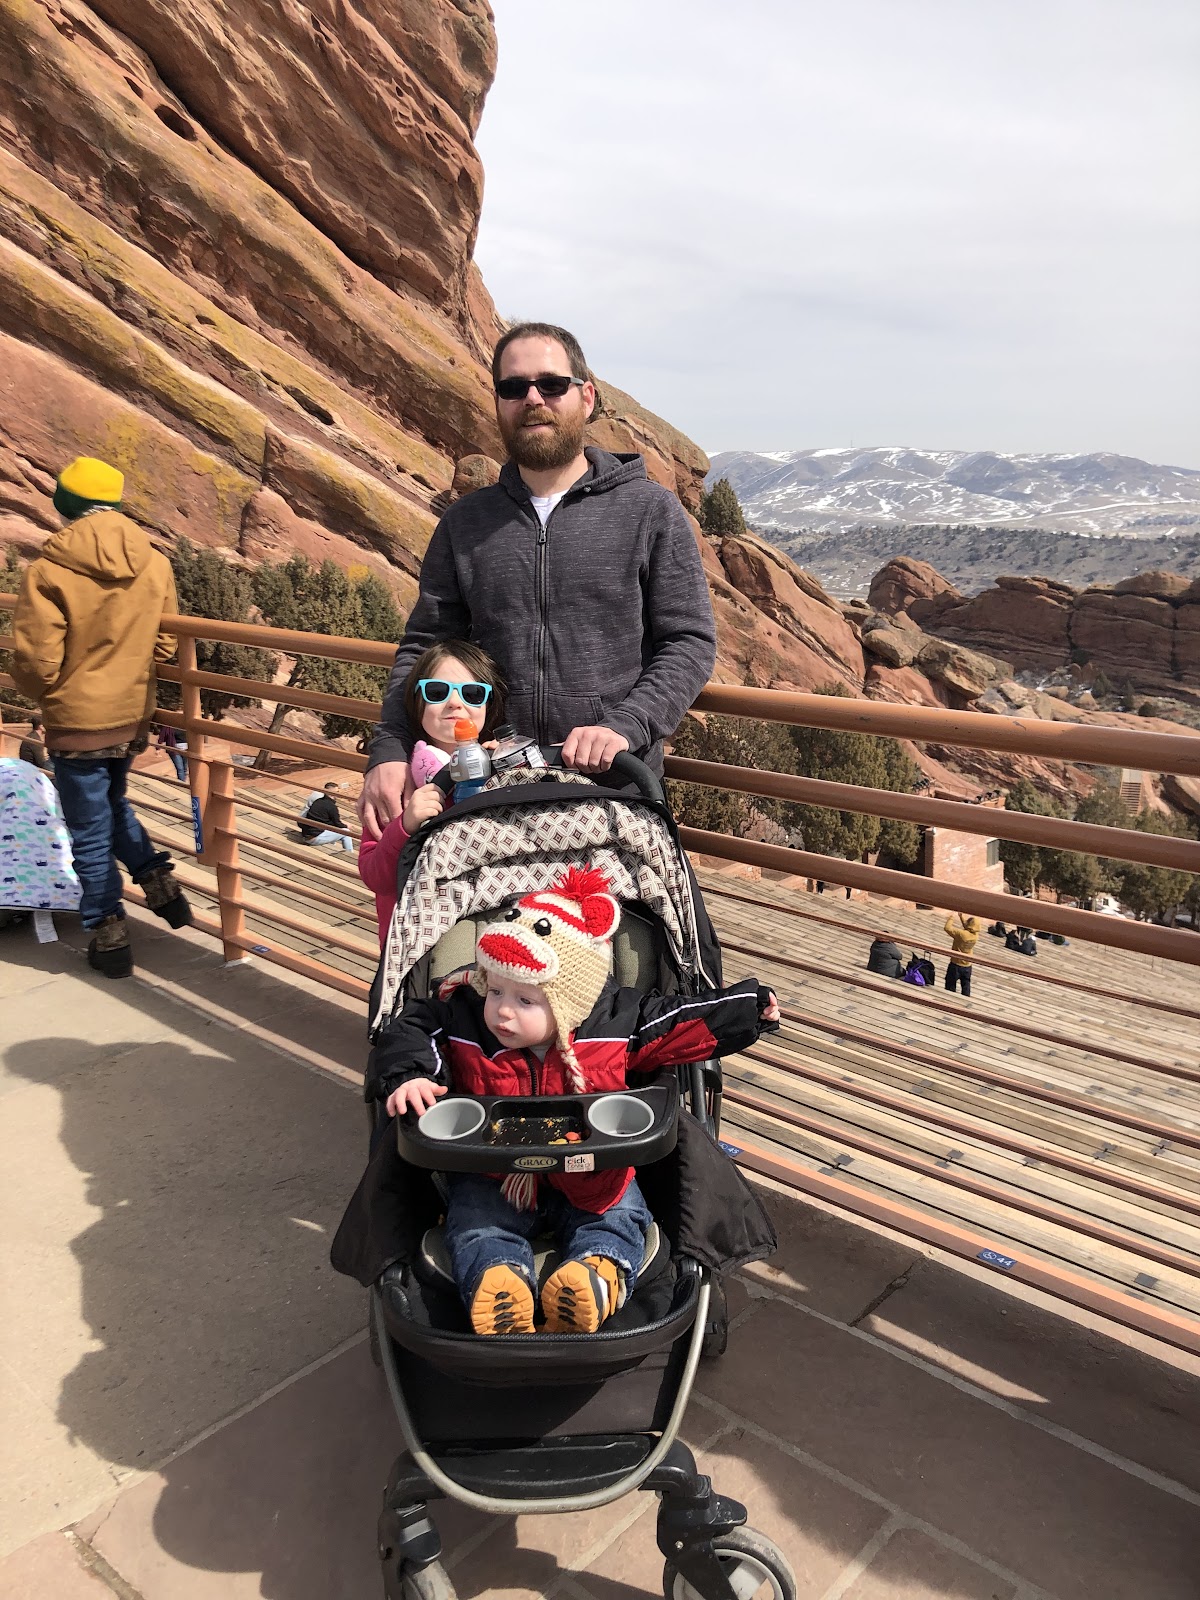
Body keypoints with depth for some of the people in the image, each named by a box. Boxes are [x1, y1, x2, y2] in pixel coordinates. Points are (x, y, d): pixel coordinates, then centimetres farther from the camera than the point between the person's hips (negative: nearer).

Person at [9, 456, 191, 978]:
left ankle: (109, 937, 17)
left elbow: (35, 663, -14)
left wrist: (48, 695, 7)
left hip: (78, 721, -5)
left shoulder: (49, 571, -17)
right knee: (112, 802, 29)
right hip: (134, 715, 5)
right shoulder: (156, 564, -4)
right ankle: (160, 884, 21)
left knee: (90, 830, 9)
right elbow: (164, 644, 4)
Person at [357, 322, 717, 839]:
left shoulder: (651, 511, 2)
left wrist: (623, 727, -18)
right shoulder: (464, 524, 10)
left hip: (614, 789, -2)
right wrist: (389, 753, -6)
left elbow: (690, 641, -2)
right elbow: (423, 646, 10)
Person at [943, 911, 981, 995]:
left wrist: (951, 917, -8)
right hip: (967, 966, 5)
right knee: (966, 986, 18)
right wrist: (962, 917, 10)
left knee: (950, 986, 10)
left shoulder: (962, 934, -27)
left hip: (956, 965, -5)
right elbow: (968, 929, 12)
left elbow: (948, 928, -23)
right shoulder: (976, 935, -9)